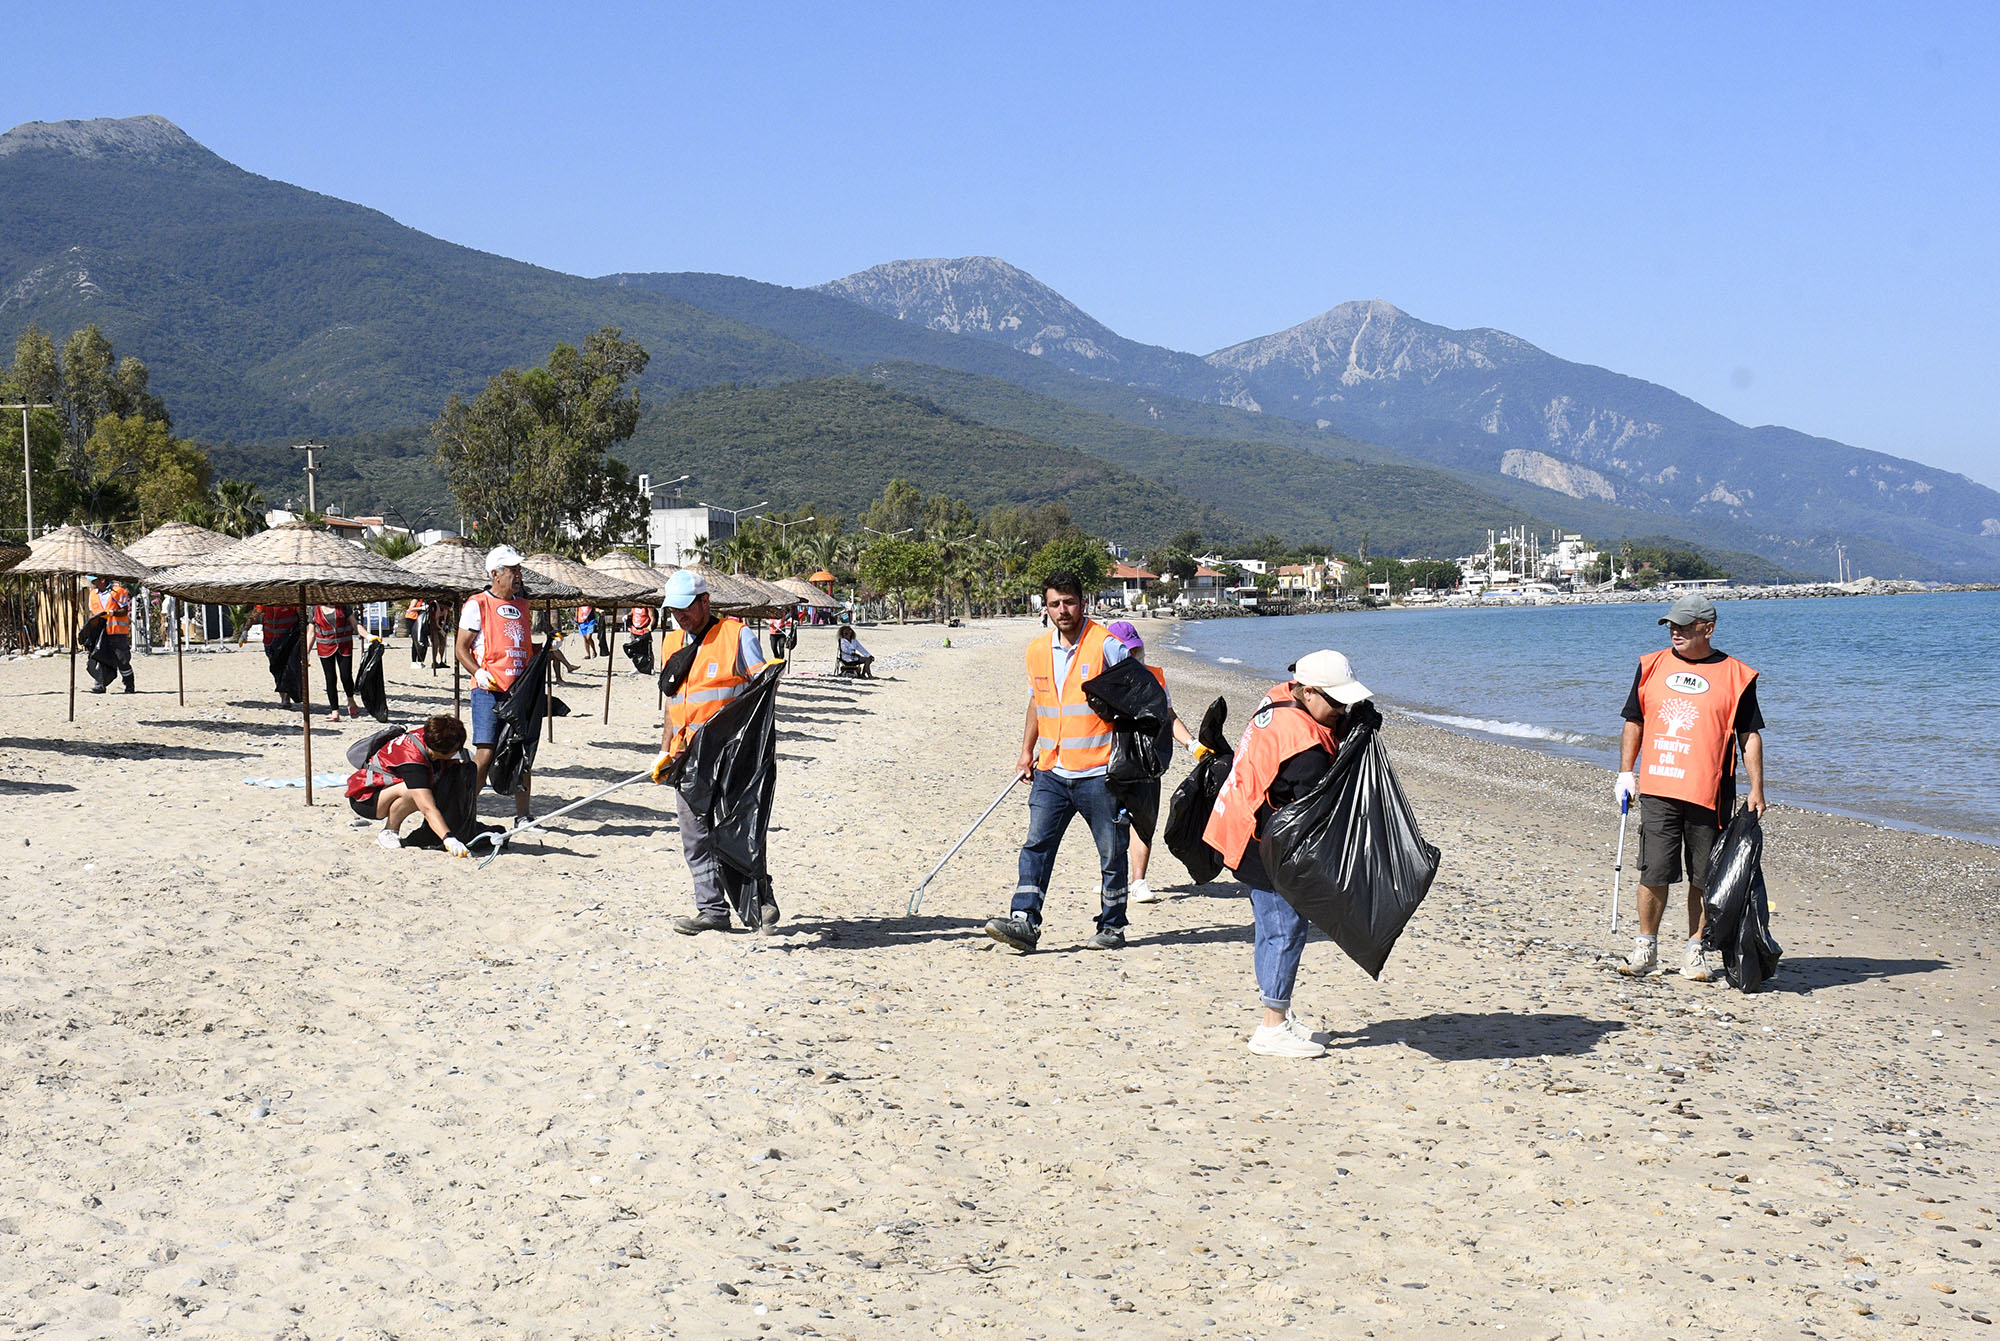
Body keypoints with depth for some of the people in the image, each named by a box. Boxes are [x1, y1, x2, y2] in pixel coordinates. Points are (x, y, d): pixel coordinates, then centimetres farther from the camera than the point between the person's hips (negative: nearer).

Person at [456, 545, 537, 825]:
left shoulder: (521, 607, 18)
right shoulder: (477, 605, -1)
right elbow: (462, 648, -3)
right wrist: (478, 672, -18)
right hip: (489, 690, -6)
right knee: (486, 753, -12)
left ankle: (523, 815, 14)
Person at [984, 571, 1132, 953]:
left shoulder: (1106, 646, -8)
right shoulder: (1038, 651, 11)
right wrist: (1027, 752, 19)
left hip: (1098, 773, -5)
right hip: (1052, 771, 5)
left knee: (1111, 853, 5)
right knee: (1036, 846, -5)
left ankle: (1112, 928, 16)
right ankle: (1024, 922, -10)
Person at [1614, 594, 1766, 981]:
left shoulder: (1735, 675, 3)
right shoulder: (1652, 666, 10)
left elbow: (1750, 735, 5)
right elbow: (1634, 722, 16)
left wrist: (1756, 789, -1)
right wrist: (1625, 772, 8)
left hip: (1710, 793, -1)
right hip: (1657, 789, 1)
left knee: (1704, 877, 4)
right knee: (1654, 872, 0)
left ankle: (1695, 952, 16)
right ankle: (1645, 947, 14)